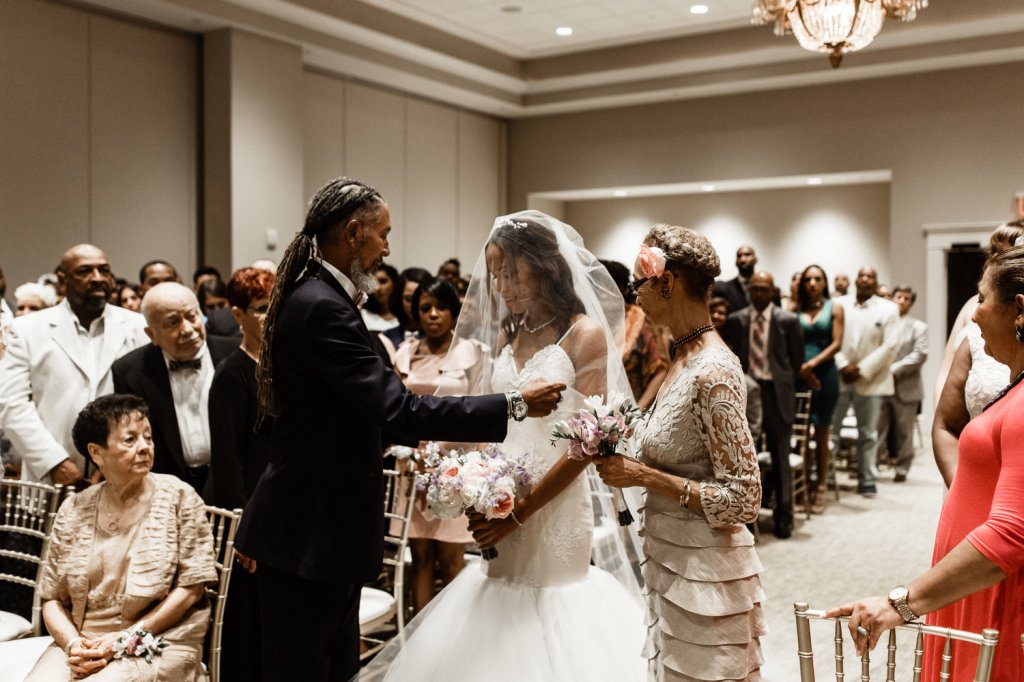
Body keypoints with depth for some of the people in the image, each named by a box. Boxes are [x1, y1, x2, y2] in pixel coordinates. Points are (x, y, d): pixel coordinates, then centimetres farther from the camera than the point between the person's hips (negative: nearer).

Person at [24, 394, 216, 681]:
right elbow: (52, 598, 9)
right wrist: (72, 643, -10)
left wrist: (126, 639, -11)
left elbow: (191, 588, -5)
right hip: (82, 644, 4)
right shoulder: (73, 511, 7)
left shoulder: (178, 497, -2)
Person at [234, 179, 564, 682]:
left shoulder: (313, 297, 10)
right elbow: (397, 409, -27)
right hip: (310, 532, -10)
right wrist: (515, 405, -21)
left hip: (321, 521, 10)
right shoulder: (322, 307, -22)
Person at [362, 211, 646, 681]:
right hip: (502, 505, 6)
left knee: (546, 624, 3)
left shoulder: (586, 334, -8)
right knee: (497, 621, 12)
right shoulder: (507, 334, 10)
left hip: (555, 507, -5)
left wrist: (523, 509, -16)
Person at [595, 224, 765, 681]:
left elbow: (743, 500, -21)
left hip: (703, 575, -8)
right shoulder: (682, 358, 5)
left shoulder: (713, 371, -21)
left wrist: (644, 475, -20)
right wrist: (628, 453, 2)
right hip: (668, 565, 8)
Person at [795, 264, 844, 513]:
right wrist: (801, 368, -10)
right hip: (799, 374, 0)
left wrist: (812, 363, -11)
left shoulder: (835, 309, 7)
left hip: (824, 373, 0)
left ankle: (821, 488, 11)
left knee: (822, 432, 5)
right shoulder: (796, 310, 7)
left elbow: (836, 343, -1)